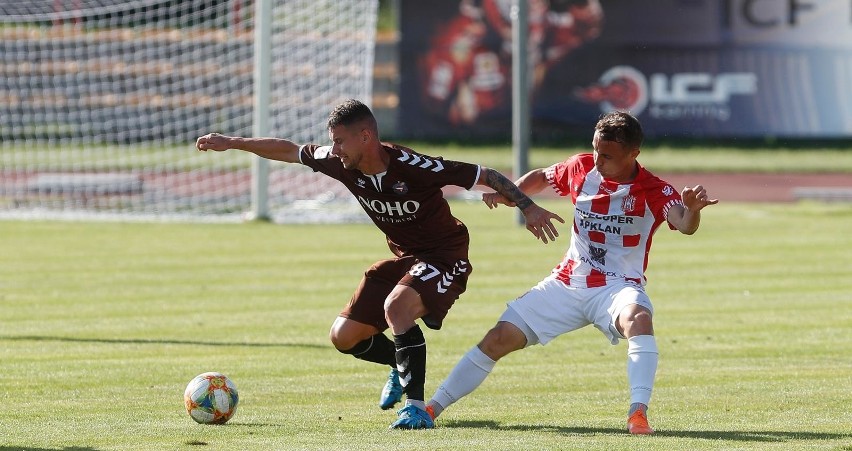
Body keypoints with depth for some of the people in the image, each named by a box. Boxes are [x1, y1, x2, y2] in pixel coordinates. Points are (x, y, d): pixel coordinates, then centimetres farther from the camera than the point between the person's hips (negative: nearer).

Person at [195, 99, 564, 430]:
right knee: (343, 337, 4)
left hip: (444, 256, -8)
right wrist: (231, 142, 5)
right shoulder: (342, 164, -11)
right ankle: (402, 367, 34)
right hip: (402, 257, 8)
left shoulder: (412, 167, -29)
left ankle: (416, 407, -29)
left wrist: (528, 206, -28)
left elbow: (485, 176, -22)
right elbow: (288, 151, 4)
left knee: (396, 306, -35)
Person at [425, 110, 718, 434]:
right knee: (499, 339, 1)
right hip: (567, 283, 4)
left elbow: (685, 225, -35)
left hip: (618, 286, -4)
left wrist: (692, 210, -59)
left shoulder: (654, 192, -16)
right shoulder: (582, 168, -2)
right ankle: (433, 407, 13)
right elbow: (541, 177, 18)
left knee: (639, 320, -39)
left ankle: (638, 413, -45)